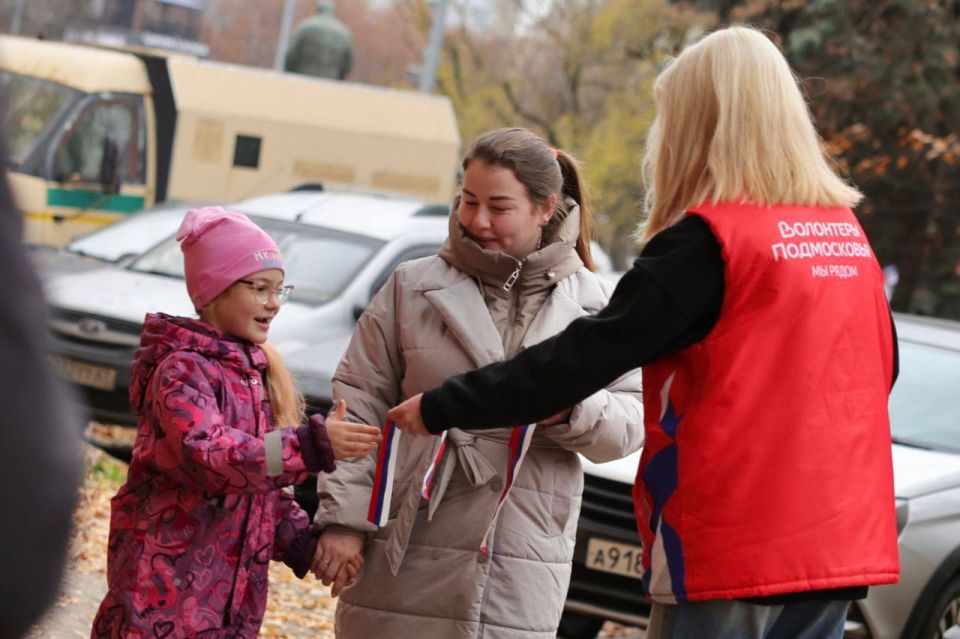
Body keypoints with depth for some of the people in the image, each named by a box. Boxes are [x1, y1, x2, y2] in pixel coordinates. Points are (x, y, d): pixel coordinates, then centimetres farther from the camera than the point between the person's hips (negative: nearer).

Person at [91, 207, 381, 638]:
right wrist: (311, 446, -37)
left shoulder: (259, 372, 14)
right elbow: (208, 455, -28)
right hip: (168, 583, -8)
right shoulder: (183, 369, -11)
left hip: (234, 593, 8)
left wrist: (304, 542, 3)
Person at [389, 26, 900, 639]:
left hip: (729, 551, -7)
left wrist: (440, 409, -5)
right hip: (837, 545, 7)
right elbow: (880, 367, 18)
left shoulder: (706, 242, -11)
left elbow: (584, 358, -13)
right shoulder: (847, 235, 9)